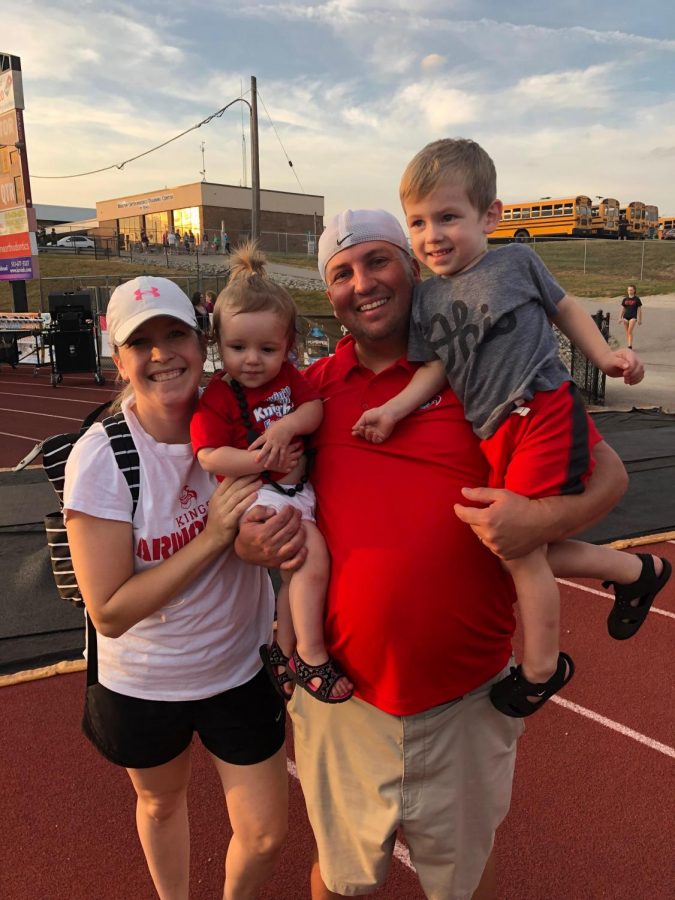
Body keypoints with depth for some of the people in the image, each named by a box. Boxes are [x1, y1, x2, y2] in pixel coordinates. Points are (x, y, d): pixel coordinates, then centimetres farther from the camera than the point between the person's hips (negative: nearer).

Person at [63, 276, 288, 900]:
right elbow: (109, 612, -24)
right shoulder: (101, 458, -24)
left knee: (266, 837, 11)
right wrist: (212, 537, -31)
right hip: (143, 684, -1)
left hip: (242, 667, 2)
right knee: (161, 803, 27)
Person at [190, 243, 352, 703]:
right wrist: (265, 461, -22)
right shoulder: (217, 397, -12)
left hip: (295, 490, 7)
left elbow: (315, 408, -2)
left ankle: (283, 649, 29)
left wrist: (286, 426, -21)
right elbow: (210, 456, -18)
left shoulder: (288, 376, 6)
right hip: (256, 494, -7)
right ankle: (311, 655, -4)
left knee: (295, 565, 10)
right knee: (313, 554, -19)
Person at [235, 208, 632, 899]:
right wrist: (247, 539, -8)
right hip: (342, 698, 2)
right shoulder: (314, 388, -1)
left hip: (465, 701, -1)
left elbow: (607, 471, -4)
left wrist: (543, 517, -24)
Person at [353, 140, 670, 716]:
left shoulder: (517, 262, -1)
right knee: (524, 551, 11)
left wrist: (606, 356, 1)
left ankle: (541, 668, 18)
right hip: (494, 436, 6)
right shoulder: (427, 299, 10)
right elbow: (433, 369, 10)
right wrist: (394, 410, -4)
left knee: (519, 550, -5)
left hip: (544, 415, -6)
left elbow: (564, 308, 11)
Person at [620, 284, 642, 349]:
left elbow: (639, 310, 3)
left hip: (633, 317, -4)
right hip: (625, 317, 4)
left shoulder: (636, 299, 1)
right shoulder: (625, 299, 10)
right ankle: (628, 346, 18)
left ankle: (630, 346, -18)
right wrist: (620, 318, 12)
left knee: (630, 331, -16)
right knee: (627, 332, 8)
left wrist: (640, 319, 2)